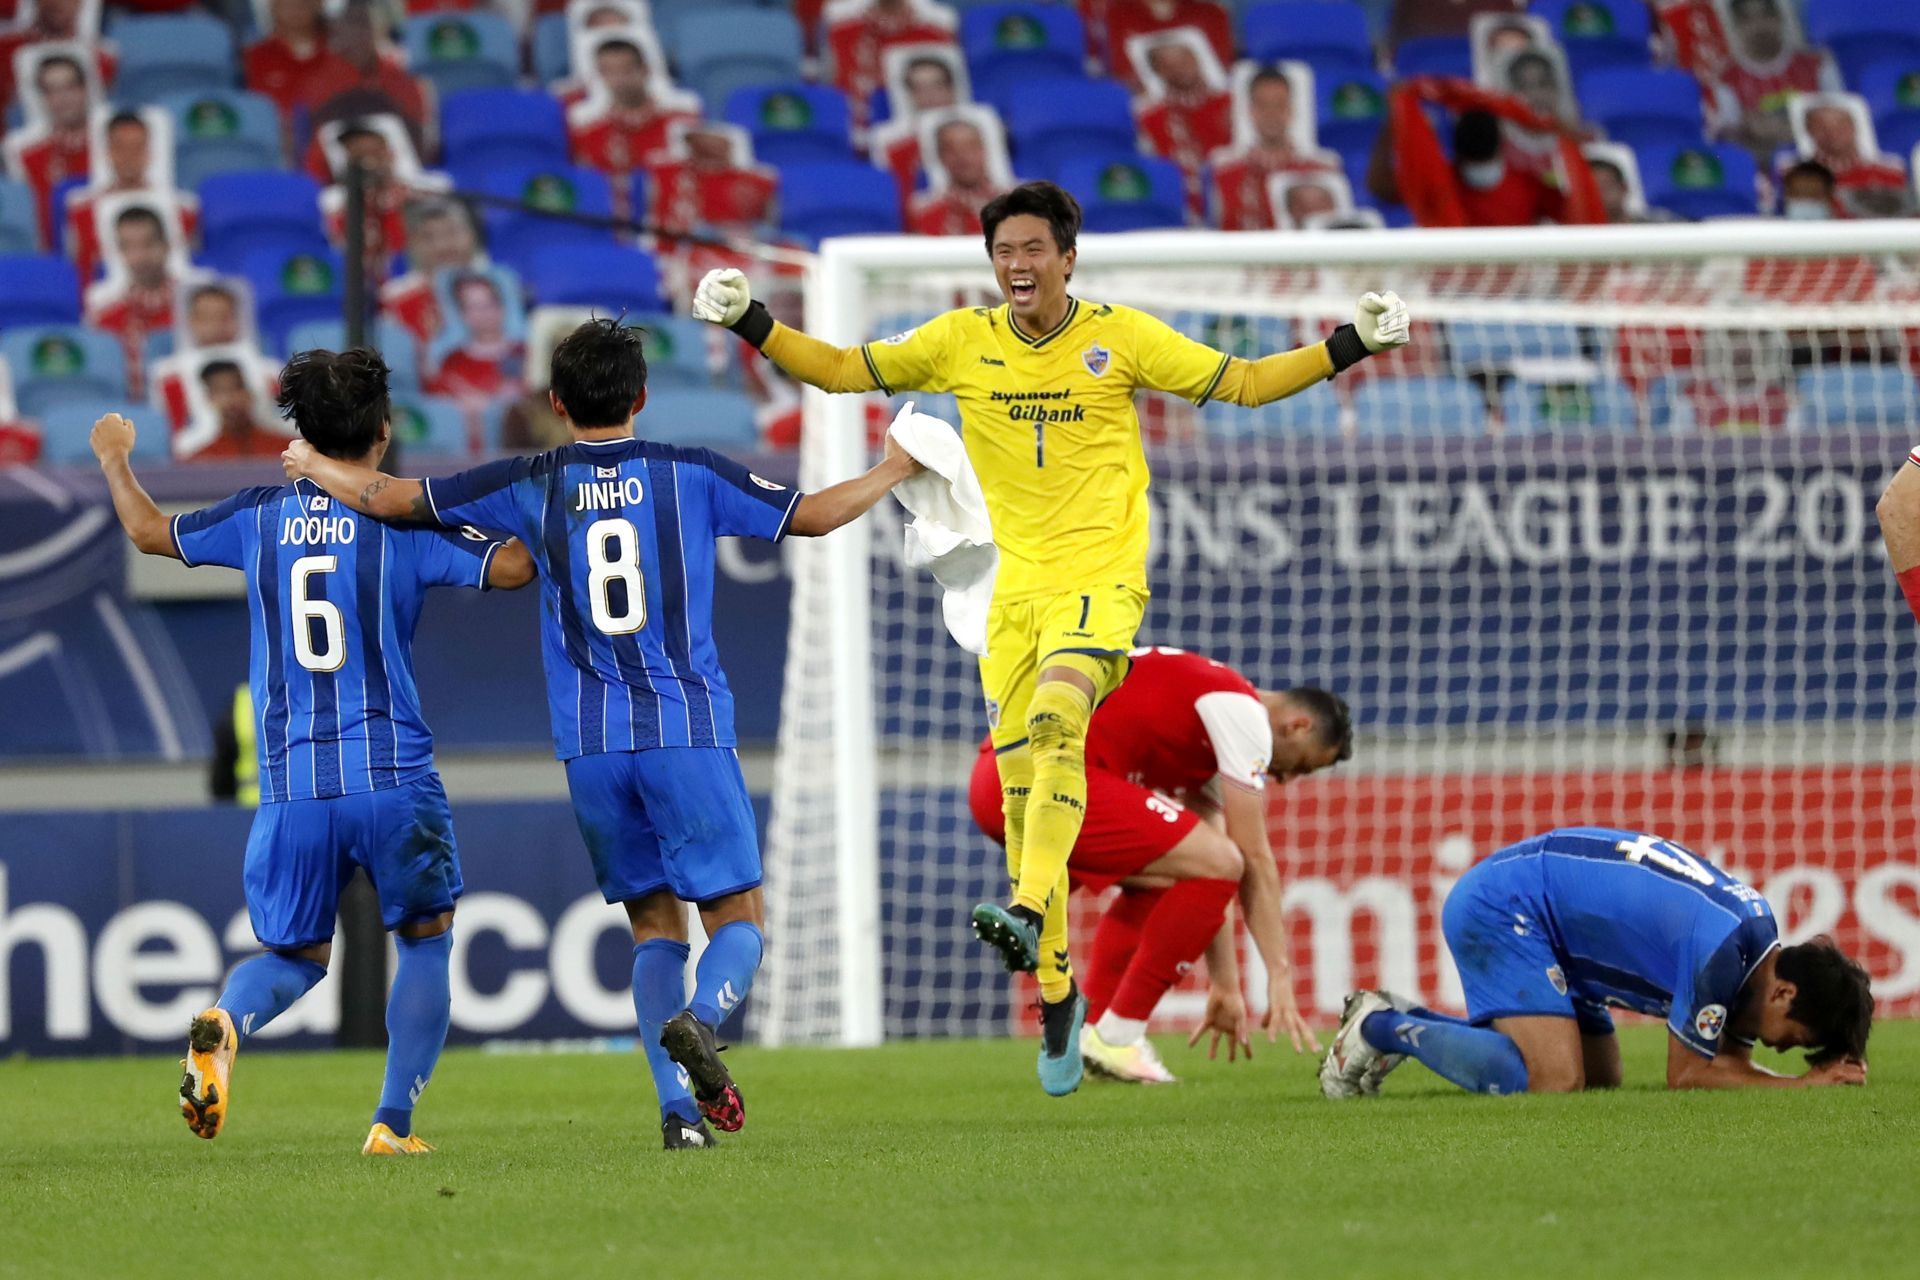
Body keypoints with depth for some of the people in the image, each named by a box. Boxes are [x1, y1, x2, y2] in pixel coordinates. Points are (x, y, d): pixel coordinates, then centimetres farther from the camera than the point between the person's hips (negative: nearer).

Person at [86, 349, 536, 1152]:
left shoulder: (261, 516, 7)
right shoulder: (403, 520, -3)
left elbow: (149, 531, 20)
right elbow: (509, 568, -11)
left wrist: (115, 460, 39)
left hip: (291, 787, 2)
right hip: (395, 782, -2)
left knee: (293, 954, 16)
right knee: (426, 940, 18)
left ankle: (226, 1022, -18)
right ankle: (394, 1122, 6)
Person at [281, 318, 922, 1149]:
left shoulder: (531, 486, 4)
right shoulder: (689, 475, 2)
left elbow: (390, 498, 9)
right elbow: (814, 515, 5)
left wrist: (314, 464, 28)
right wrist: (891, 472, 23)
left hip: (590, 746, 2)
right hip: (688, 735, -2)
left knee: (655, 924, 11)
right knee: (737, 919, 3)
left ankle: (677, 1104, -5)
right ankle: (698, 1019, -30)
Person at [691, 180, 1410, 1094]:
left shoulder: (1120, 336, -2)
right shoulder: (962, 342, 4)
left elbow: (1243, 382, 3)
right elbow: (843, 370, 8)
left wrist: (1350, 346, -7)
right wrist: (752, 325, -4)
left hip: (1100, 579, -4)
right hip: (1016, 589, 4)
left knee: (1055, 716, -31)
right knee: (1019, 786, 1)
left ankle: (1030, 914, -43)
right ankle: (1056, 990, 12)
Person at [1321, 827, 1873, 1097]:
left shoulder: (1761, 939, 1)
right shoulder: (1721, 950, -27)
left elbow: (1730, 1064, 7)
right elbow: (1687, 1075, -18)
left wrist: (1826, 1068, -10)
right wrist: (1805, 1084, -20)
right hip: (1500, 908, -10)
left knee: (1601, 1079, 13)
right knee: (1557, 1080, -22)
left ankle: (1402, 1023, 20)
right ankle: (1380, 1028, -4)